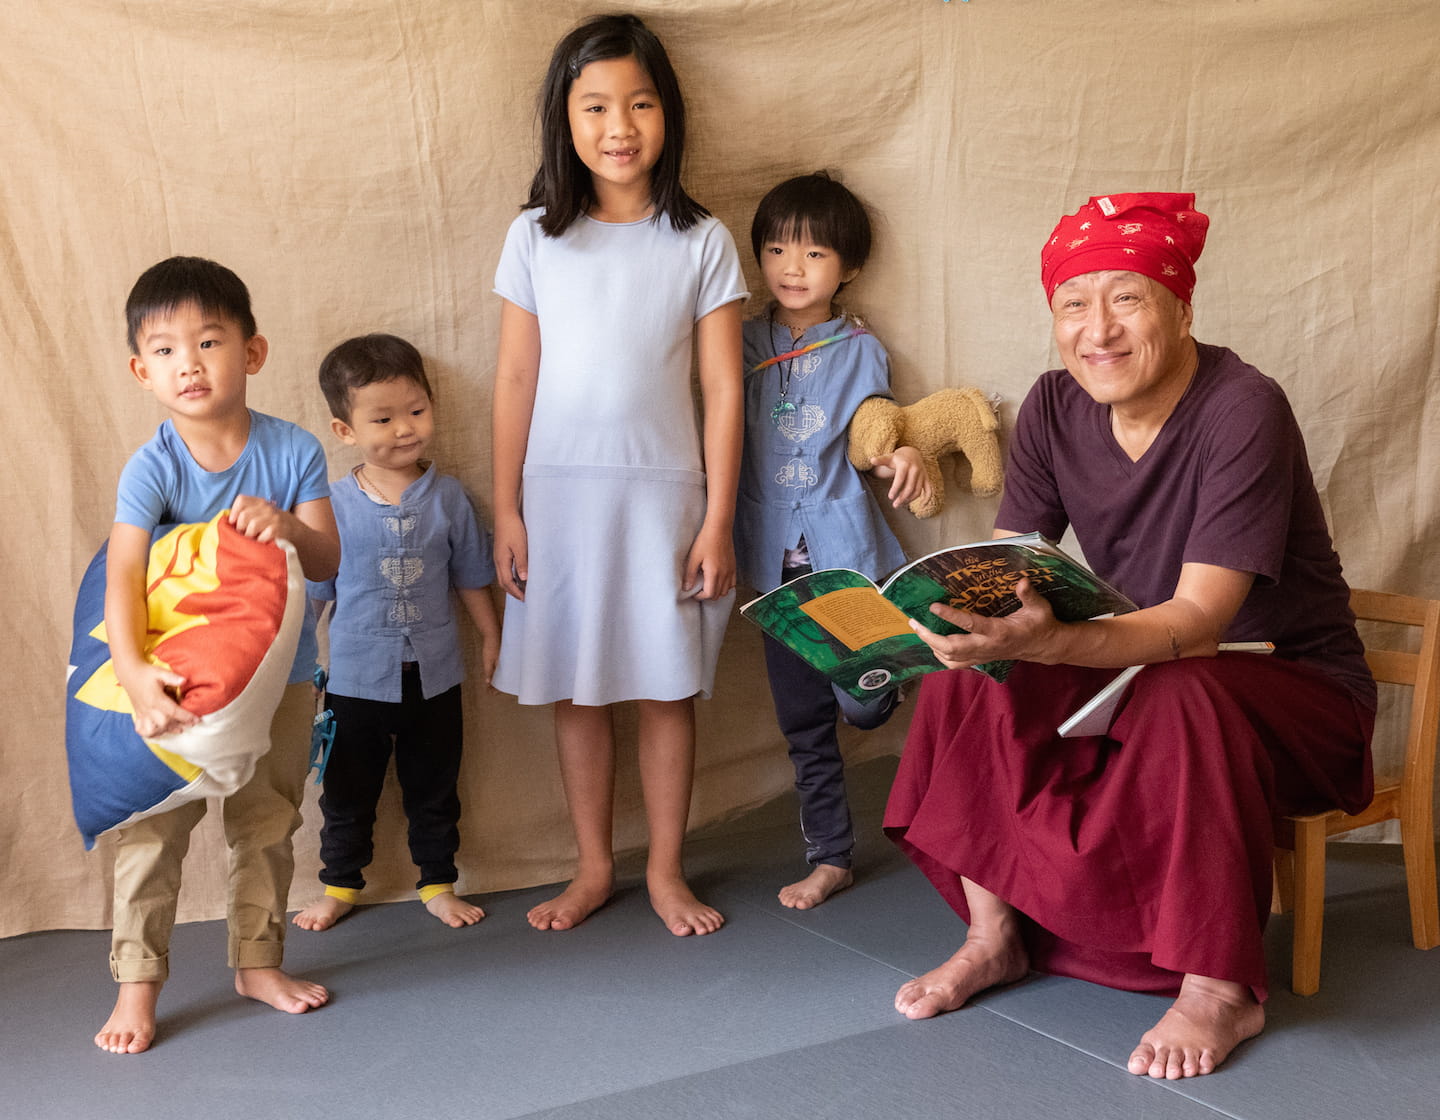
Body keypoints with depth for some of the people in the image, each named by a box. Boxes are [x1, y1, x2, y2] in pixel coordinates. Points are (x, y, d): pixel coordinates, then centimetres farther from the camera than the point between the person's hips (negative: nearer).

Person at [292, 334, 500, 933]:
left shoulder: (447, 497, -4)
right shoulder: (331, 504, -9)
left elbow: (471, 577, 7)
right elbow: (312, 591, -1)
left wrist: (491, 638, 11)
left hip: (434, 675, 1)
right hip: (356, 676, -1)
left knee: (434, 788, 15)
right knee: (348, 791, 14)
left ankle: (438, 883, 32)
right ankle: (339, 885, 32)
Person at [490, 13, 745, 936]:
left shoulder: (702, 243, -1)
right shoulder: (536, 237, 2)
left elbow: (724, 389, -1)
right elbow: (516, 380, 4)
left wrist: (718, 521, -4)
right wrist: (506, 508, 1)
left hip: (663, 493, -1)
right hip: (560, 493, 1)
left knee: (667, 687, 6)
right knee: (576, 689, 9)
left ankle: (667, 870, 22)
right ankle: (594, 868, 25)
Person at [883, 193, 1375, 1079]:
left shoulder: (1242, 410, -24)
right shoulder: (1056, 410, -5)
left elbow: (1198, 621, -32)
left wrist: (1044, 642, -49)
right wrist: (972, 619, -32)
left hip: (1295, 688, -5)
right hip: (1133, 668, 6)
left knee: (1178, 700, -37)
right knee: (967, 679, -15)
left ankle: (1222, 989, -19)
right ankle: (995, 934, -1)